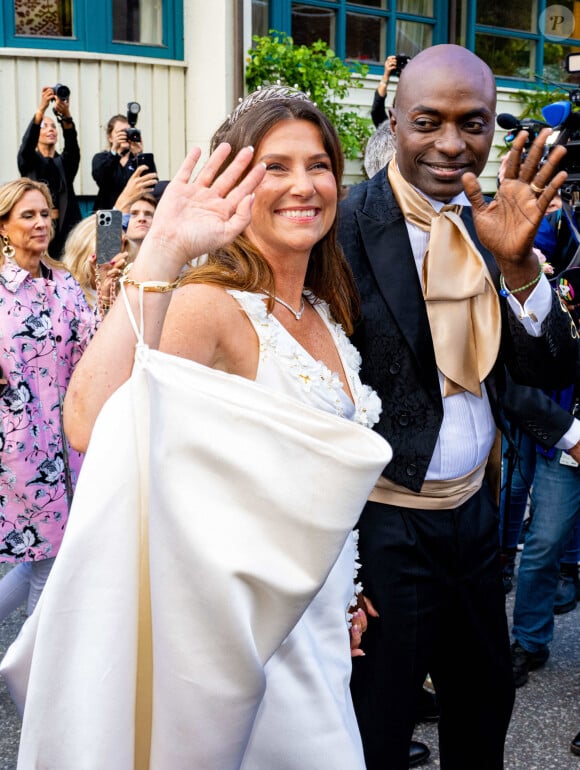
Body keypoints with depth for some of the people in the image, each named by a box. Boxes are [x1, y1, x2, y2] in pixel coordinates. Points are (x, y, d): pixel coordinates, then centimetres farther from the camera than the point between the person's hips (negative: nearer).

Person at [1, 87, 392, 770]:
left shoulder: (326, 313, 4)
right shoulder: (212, 306, -21)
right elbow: (91, 425, -40)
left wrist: (346, 599, 18)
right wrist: (160, 254, -40)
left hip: (315, 623, 7)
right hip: (246, 629, -7)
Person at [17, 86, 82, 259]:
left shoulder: (65, 162, 14)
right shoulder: (29, 161, 9)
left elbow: (72, 144, -7)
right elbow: (28, 142, -12)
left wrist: (66, 116, -28)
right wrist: (41, 109, -28)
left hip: (64, 227, 2)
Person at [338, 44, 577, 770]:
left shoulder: (489, 220, 2)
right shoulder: (344, 227, -18)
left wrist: (517, 261, -20)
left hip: (474, 511, 7)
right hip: (385, 525, -6)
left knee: (486, 699, 26)